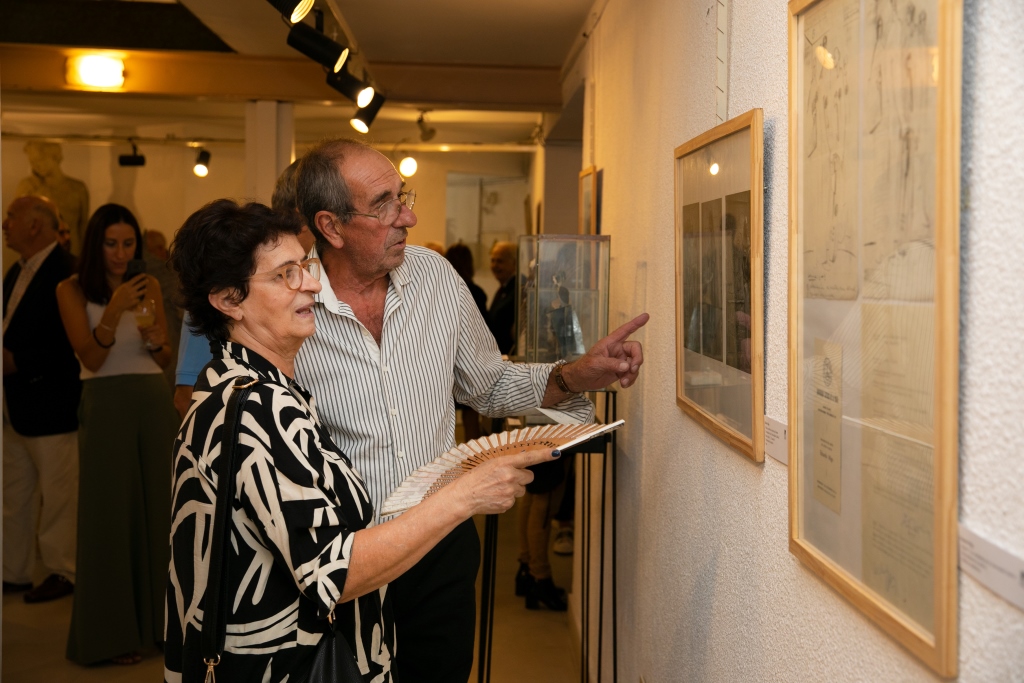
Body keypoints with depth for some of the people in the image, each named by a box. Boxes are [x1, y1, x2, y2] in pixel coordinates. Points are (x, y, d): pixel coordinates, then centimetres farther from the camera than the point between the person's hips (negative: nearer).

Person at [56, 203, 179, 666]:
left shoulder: (149, 286, 9)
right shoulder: (73, 290, 0)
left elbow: (165, 359, 10)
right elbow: (90, 357, -10)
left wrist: (154, 337, -11)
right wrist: (114, 310, -22)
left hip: (154, 402, 4)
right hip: (106, 405, -3)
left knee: (157, 507, 7)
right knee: (111, 513, 1)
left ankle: (156, 618, 20)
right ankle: (113, 632, 10)